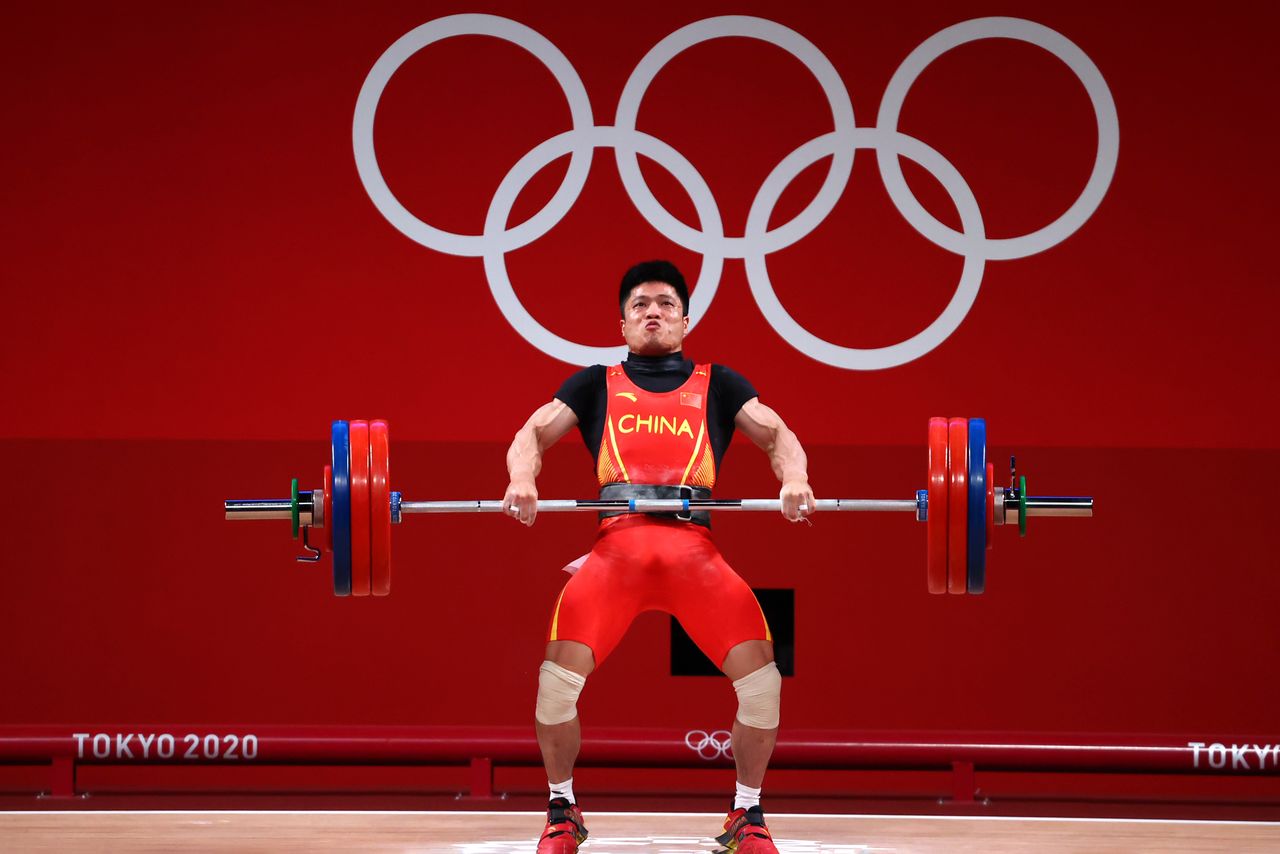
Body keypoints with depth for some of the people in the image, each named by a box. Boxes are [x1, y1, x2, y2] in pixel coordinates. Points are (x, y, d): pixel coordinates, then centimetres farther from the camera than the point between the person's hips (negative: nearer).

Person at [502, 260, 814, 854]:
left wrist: (795, 479, -9)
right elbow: (534, 432, 15)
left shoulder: (715, 384, 25)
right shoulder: (597, 385, 24)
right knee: (559, 676, -19)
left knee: (760, 675, -16)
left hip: (694, 548, 0)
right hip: (617, 543, 0)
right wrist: (522, 479, -9)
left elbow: (777, 433, 15)